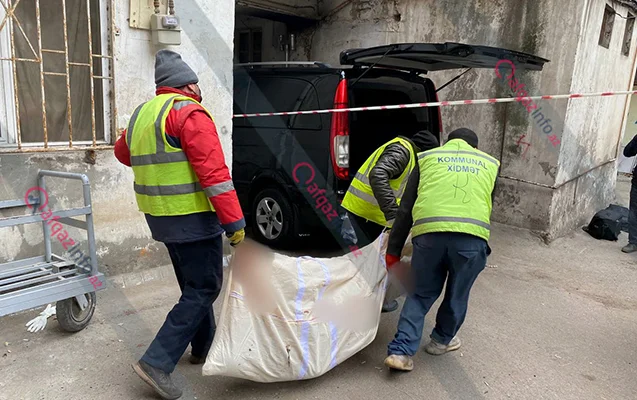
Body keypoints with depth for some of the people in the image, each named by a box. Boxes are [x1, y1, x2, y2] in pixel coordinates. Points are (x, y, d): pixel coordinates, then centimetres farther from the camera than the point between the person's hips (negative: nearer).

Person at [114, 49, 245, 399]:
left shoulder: (141, 114, 12)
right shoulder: (189, 112, -14)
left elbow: (122, 152, 30)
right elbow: (214, 173, -22)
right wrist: (235, 221, -21)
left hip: (160, 218, 9)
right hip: (193, 218, -9)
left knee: (193, 284, 21)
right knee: (203, 289, 1)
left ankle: (203, 346, 34)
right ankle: (157, 361, 0)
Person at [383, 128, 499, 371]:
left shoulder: (427, 157, 22)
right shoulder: (490, 163, 26)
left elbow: (405, 210, 17)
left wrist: (393, 251, 21)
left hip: (429, 232, 0)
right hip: (472, 236, 0)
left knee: (421, 294, 17)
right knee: (457, 295, 22)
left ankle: (400, 351, 13)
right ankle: (442, 340, 40)